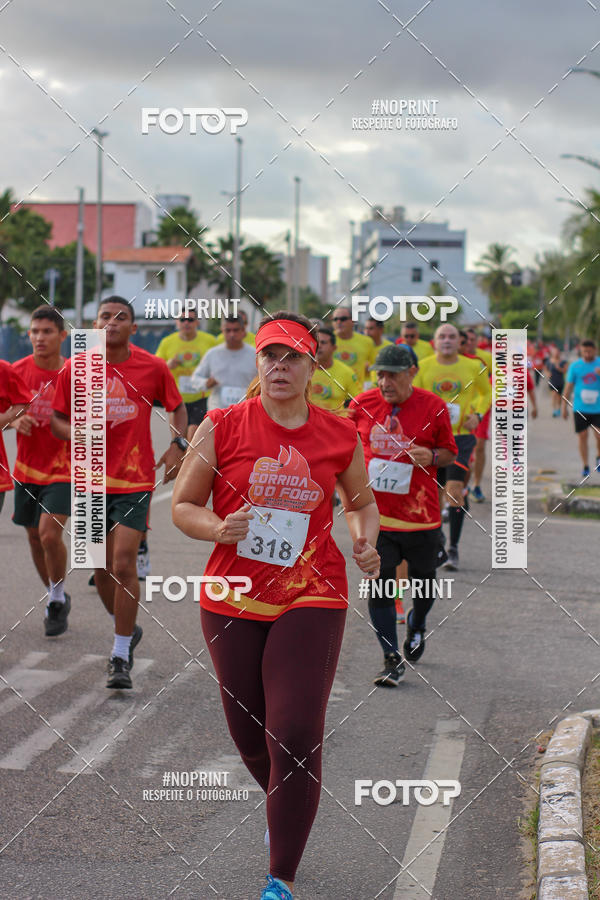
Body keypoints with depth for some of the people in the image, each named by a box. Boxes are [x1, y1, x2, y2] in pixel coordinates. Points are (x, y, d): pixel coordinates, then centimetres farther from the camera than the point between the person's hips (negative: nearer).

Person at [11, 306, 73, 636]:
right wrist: (14, 421, -13)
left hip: (62, 469, -4)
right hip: (27, 468, 4)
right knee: (35, 538, 12)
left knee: (50, 534, -18)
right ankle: (55, 597, 33)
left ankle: (58, 599, 3)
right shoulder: (18, 371, -1)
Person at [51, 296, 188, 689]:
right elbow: (58, 419, 7)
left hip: (135, 482, -3)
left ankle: (121, 657, -2)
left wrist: (178, 445, -4)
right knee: (102, 567, 11)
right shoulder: (74, 369, -1)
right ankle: (127, 631, 37)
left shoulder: (153, 367, -3)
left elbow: (177, 407, 12)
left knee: (124, 565, -11)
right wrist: (75, 432, -15)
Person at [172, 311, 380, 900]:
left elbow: (361, 501, 19)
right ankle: (286, 807, 48)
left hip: (311, 597, -1)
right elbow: (183, 505, 2)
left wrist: (364, 541, -1)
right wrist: (218, 530, -18)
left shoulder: (339, 436, 2)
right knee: (248, 733, 13)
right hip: (233, 598, 1)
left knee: (297, 738, -11)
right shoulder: (222, 427, -3)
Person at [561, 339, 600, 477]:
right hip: (580, 408, 1)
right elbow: (569, 386, 8)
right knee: (582, 437, 1)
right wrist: (564, 407, 7)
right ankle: (585, 467, 11)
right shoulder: (575, 366, 4)